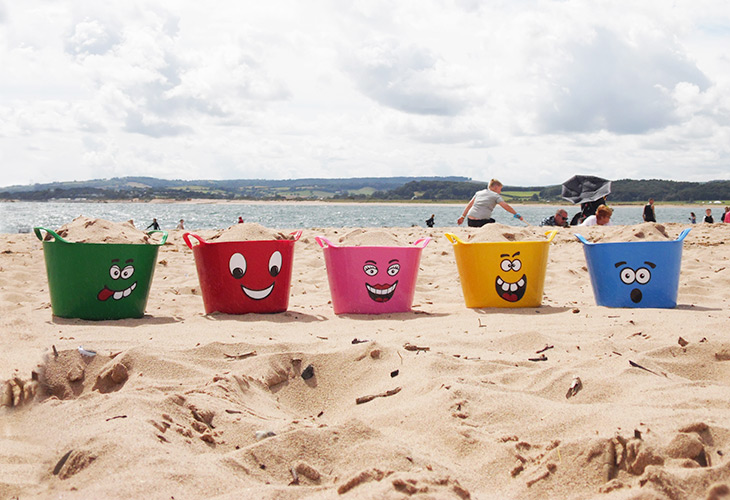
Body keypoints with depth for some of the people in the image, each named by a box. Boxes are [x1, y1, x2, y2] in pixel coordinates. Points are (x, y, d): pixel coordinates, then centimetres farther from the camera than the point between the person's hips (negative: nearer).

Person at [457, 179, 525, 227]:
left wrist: (463, 216, 17)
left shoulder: (478, 193, 21)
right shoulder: (496, 196, 6)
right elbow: (505, 206, -3)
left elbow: (469, 204, 17)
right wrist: (516, 214, 3)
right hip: (482, 222, -6)